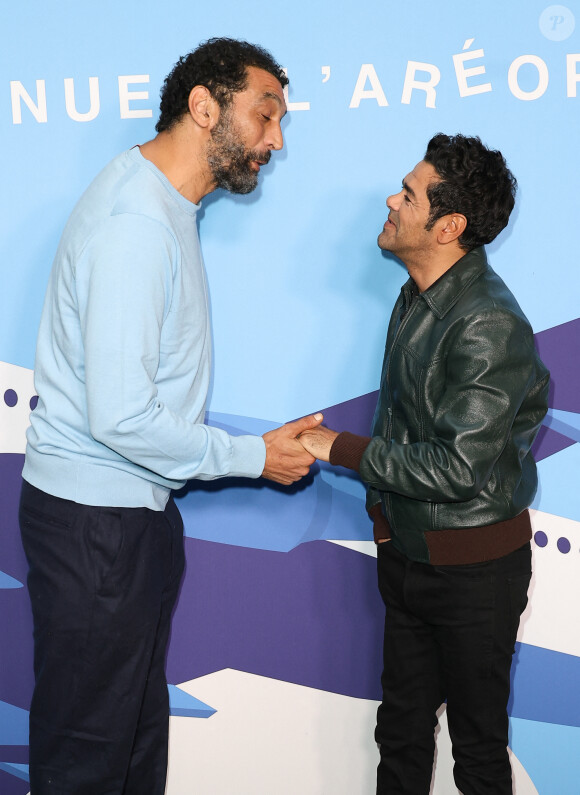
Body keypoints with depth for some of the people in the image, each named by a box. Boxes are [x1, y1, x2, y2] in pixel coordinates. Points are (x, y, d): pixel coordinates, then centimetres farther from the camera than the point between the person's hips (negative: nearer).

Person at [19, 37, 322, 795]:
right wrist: (254, 455, -14)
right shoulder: (135, 223, -22)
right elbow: (121, 418, -26)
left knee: (139, 725, 19)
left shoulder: (165, 205, 12)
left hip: (135, 511, 10)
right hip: (94, 522, -10)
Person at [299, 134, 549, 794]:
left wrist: (342, 449, -20)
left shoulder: (489, 325, -24)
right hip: (407, 553, 8)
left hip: (472, 567, -8)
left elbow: (458, 468, -27)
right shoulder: (417, 298, 4)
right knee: (402, 728, 21)